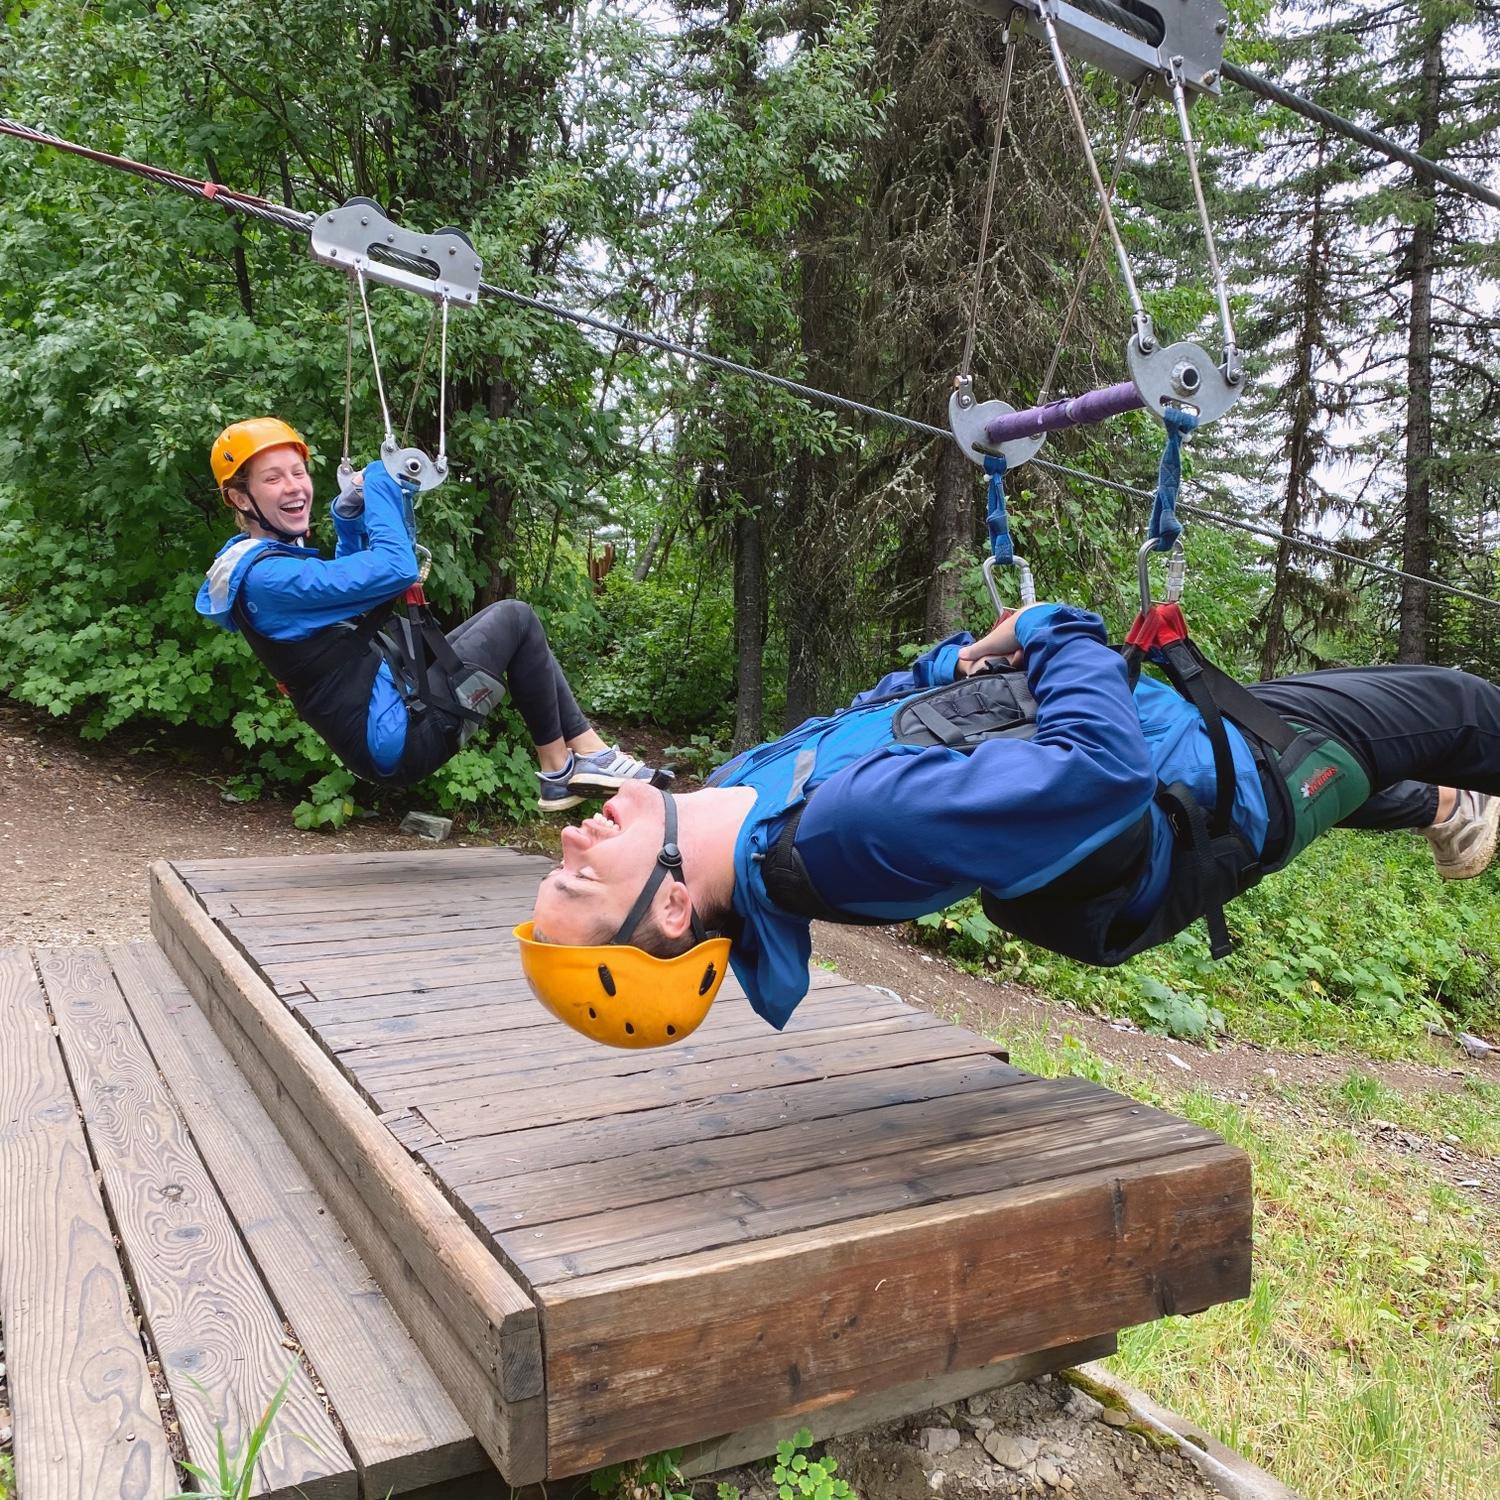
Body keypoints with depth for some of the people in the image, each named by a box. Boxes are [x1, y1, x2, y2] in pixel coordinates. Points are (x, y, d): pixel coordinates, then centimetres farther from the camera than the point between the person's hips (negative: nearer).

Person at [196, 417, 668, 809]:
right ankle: (558, 771, 8)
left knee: (514, 627, 17)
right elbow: (394, 570, -24)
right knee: (515, 618, -4)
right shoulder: (266, 577, -19)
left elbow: (348, 583, 31)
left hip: (386, 727, 11)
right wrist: (379, 485, -9)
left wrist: (350, 520, 14)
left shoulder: (276, 559, 14)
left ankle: (589, 752, 12)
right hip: (398, 740, -11)